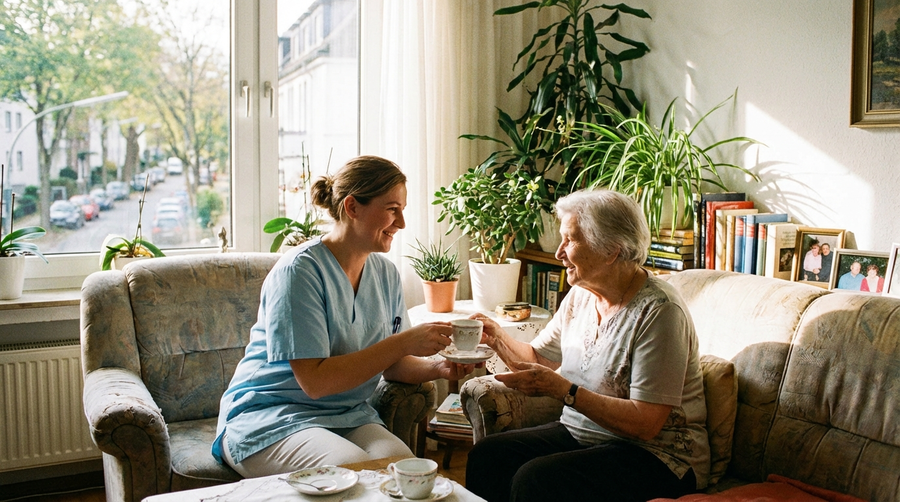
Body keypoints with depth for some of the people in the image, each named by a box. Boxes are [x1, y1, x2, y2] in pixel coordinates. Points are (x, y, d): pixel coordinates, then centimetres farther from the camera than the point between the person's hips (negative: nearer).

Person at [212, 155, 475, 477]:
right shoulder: (300, 270, -17)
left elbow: (392, 365, 11)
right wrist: (404, 342, -23)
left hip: (347, 415, 5)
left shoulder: (386, 274, 5)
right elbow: (314, 381, -22)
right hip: (269, 418, -5)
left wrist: (438, 368, -10)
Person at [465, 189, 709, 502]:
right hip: (579, 433, 7)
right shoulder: (580, 295, 6)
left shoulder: (659, 311, -19)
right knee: (486, 455, -13)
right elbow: (538, 357, 18)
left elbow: (645, 424, -23)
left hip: (653, 454, -7)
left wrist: (564, 390, -26)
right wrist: (498, 339, -1)